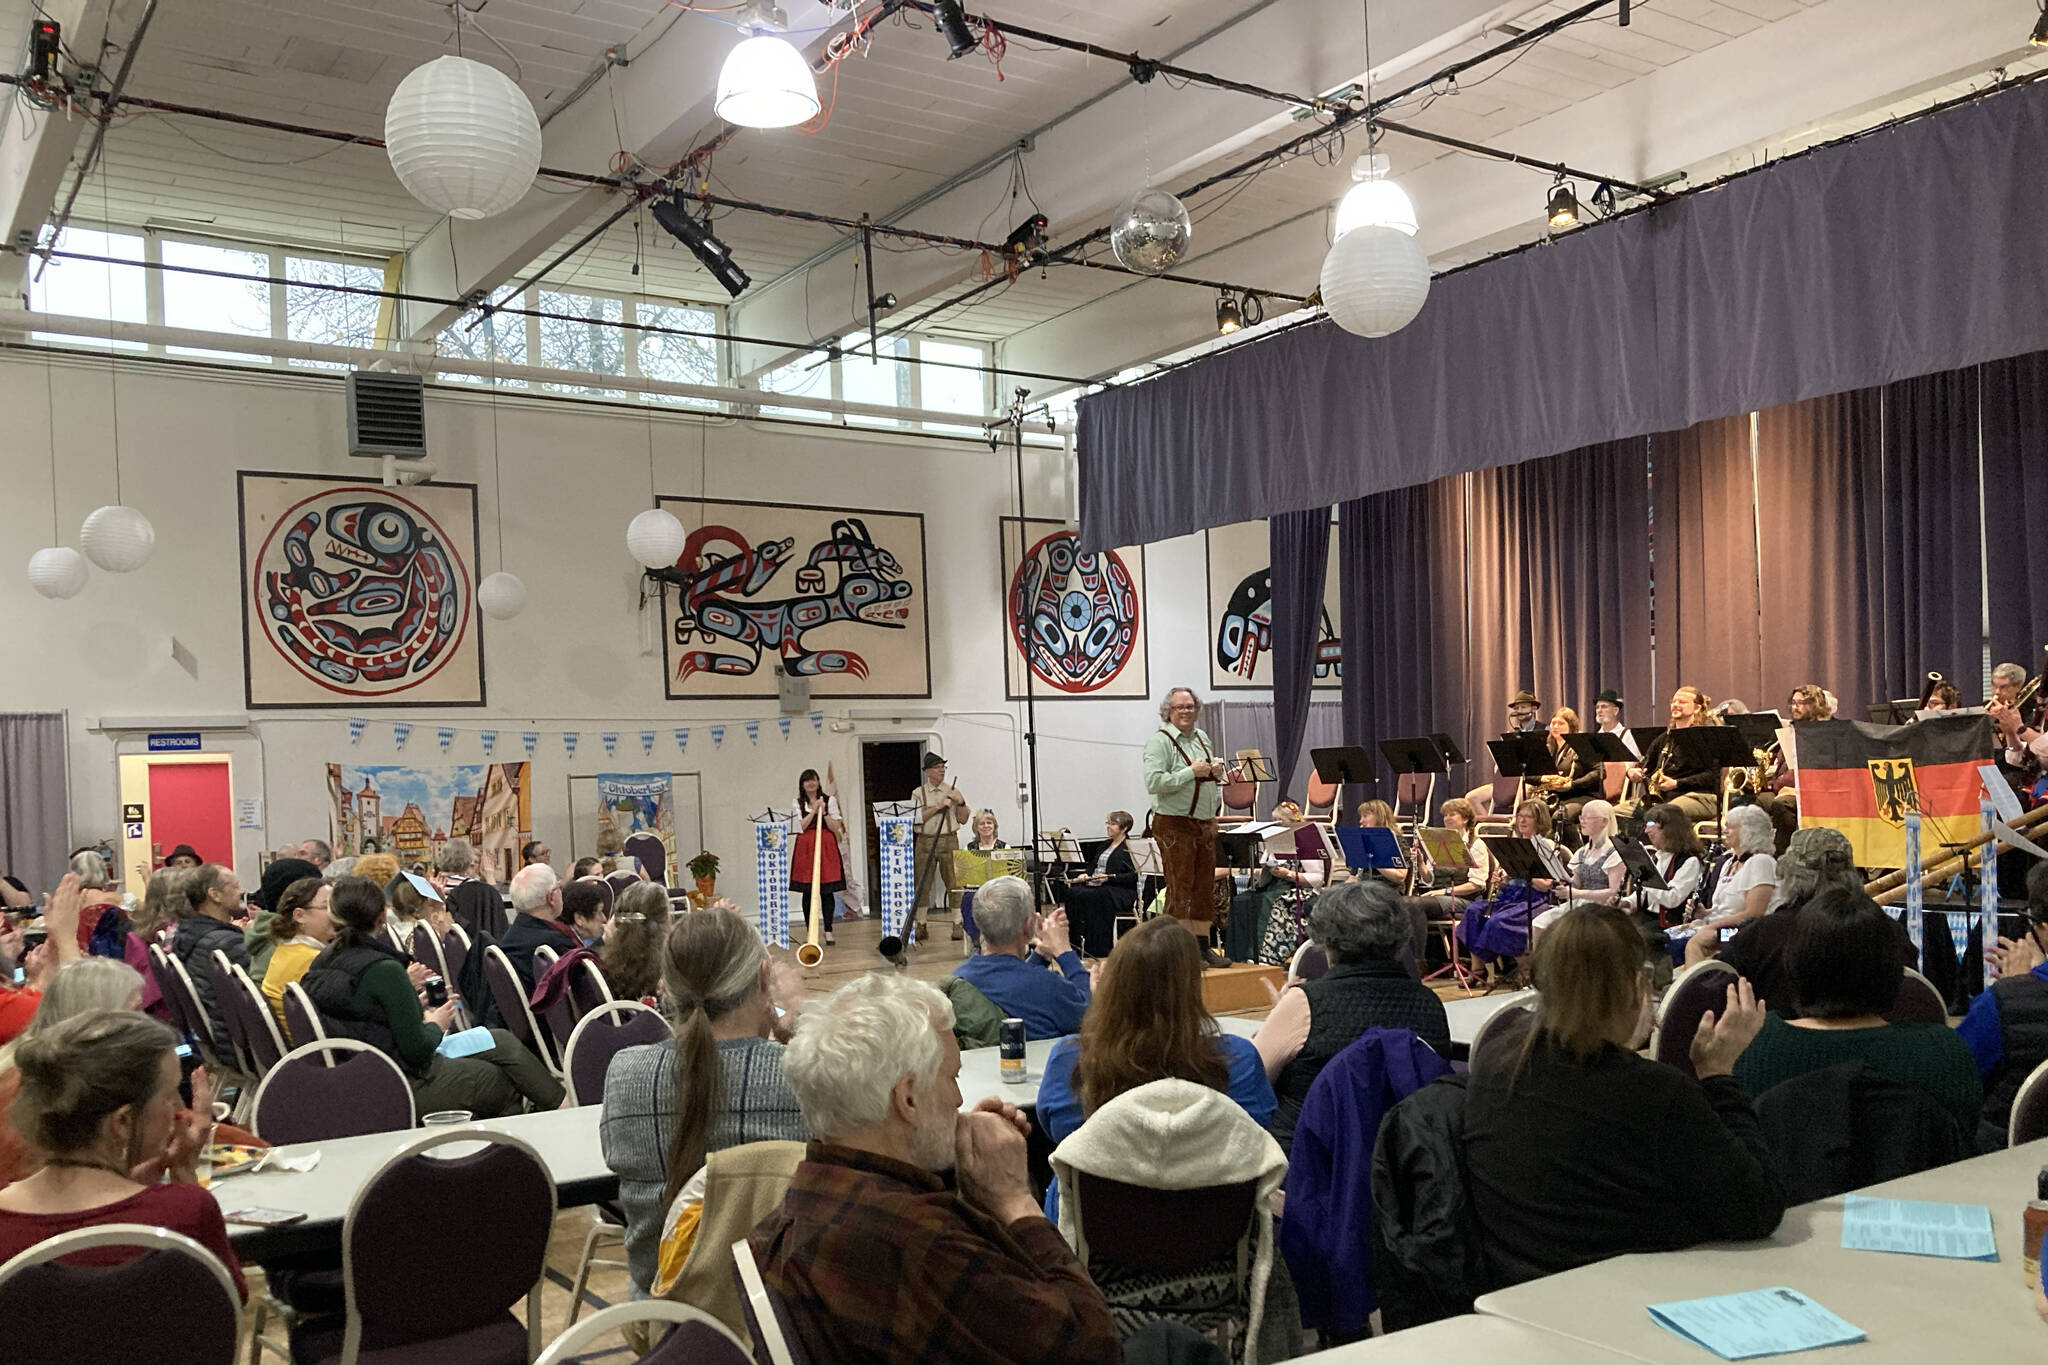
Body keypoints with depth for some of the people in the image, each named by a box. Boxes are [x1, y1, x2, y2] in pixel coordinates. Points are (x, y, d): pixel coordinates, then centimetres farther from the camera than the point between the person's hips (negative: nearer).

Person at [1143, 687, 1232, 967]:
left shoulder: (1202, 738, 16)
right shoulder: (1160, 741, -8)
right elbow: (1154, 782, -20)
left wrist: (1216, 772, 5)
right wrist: (1192, 772, -20)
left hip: (1204, 822, 7)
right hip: (1174, 824, -7)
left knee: (1205, 886, 10)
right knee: (1180, 888, -5)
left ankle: (1202, 945, 19)